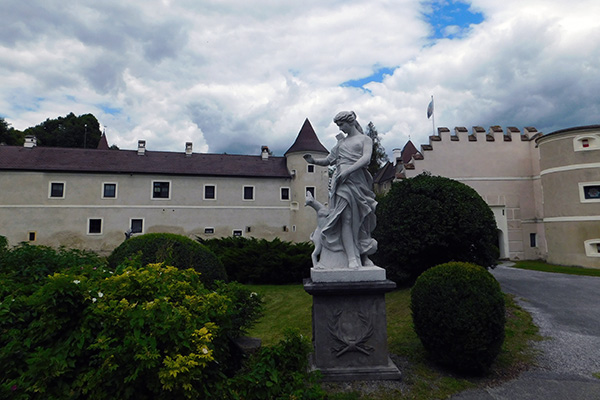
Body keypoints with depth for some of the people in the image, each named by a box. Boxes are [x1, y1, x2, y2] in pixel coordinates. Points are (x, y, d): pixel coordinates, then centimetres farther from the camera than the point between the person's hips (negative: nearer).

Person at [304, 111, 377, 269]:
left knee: (361, 220, 1)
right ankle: (352, 258, -18)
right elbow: (328, 160, 24)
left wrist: (348, 170, -19)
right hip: (343, 181, 2)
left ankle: (364, 256, 13)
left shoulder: (365, 139, 13)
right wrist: (314, 160, 4)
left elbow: (366, 158, -5)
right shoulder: (341, 142, 25)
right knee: (346, 218, -14)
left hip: (358, 180, -2)